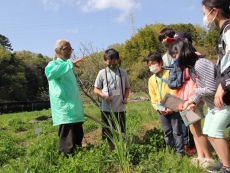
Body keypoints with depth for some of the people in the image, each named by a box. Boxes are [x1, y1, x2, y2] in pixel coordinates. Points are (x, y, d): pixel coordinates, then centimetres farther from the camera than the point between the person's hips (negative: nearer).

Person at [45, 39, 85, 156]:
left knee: (77, 139, 15)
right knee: (68, 145, -7)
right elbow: (49, 73, -33)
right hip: (65, 111, -9)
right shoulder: (54, 64, -6)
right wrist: (70, 63, -33)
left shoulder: (67, 67, 21)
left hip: (75, 110, 9)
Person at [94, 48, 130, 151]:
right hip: (107, 108, -1)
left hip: (120, 108, 1)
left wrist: (126, 97, -6)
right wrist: (103, 95, -15)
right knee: (109, 133, 9)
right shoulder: (102, 73, 0)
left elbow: (127, 87, 13)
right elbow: (96, 89, 4)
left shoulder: (123, 72, 5)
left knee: (121, 133, 9)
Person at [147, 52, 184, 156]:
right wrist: (157, 108, -4)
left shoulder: (169, 73, -4)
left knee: (177, 131, 1)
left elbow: (174, 91, -10)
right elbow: (153, 97, 10)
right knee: (167, 132, 12)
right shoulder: (151, 79, 10)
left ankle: (179, 152, 9)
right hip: (162, 110, 5)